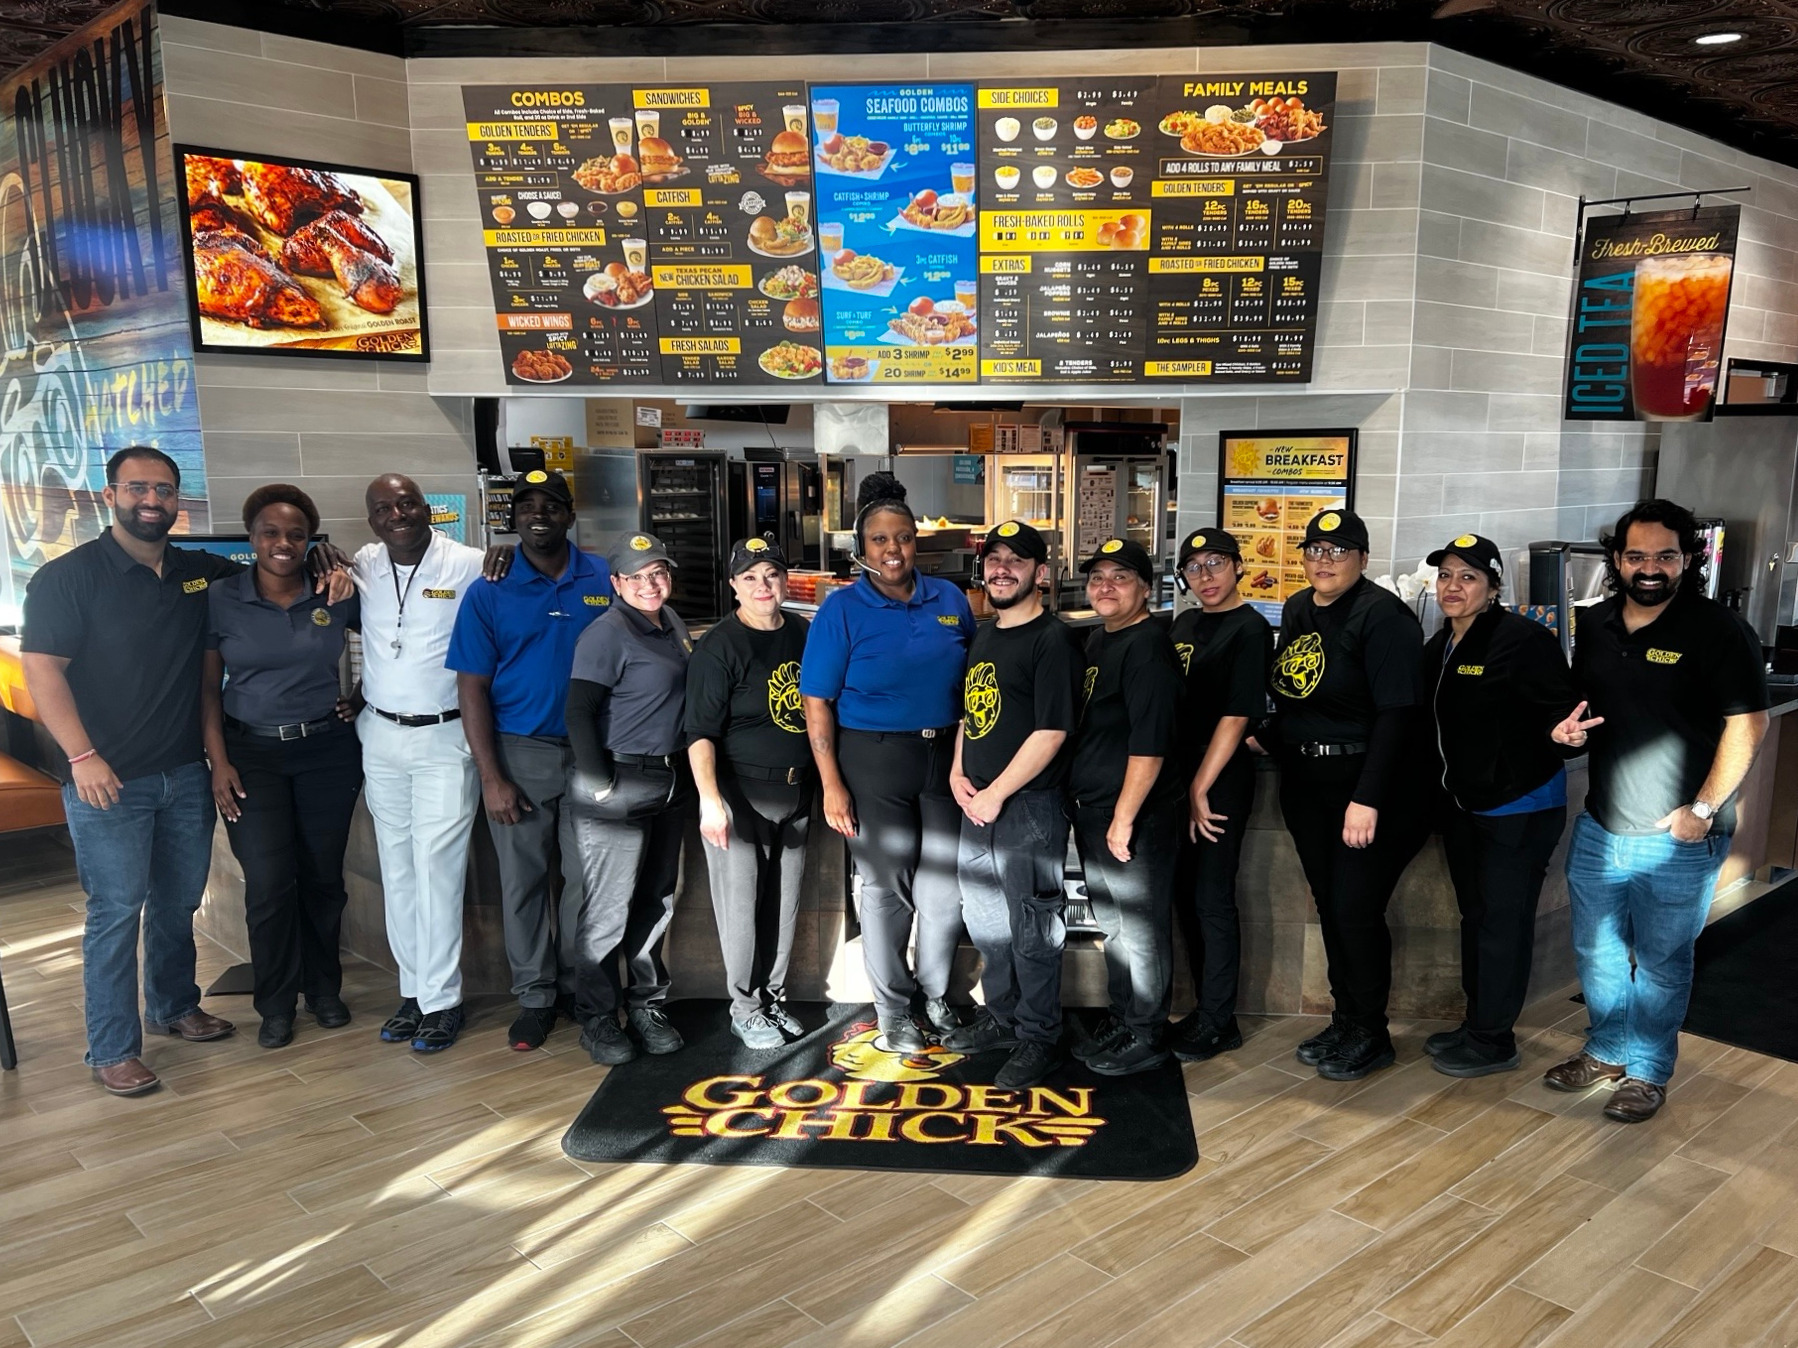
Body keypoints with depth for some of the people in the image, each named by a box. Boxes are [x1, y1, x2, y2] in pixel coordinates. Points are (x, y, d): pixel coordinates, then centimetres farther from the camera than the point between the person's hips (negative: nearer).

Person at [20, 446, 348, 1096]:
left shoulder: (202, 572, 6)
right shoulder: (69, 576, -8)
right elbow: (42, 669, -12)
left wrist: (329, 573, -2)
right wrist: (83, 757, -21)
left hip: (186, 774, 5)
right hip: (109, 779, -5)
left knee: (179, 901, 17)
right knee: (117, 910, -1)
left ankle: (175, 1005, 36)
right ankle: (112, 1049, 10)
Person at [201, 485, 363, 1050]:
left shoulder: (336, 596, -1)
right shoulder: (221, 599, -3)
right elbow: (207, 686, -1)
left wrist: (361, 700, 2)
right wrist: (219, 761, -7)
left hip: (327, 751, 1)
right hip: (253, 754, -1)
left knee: (323, 876, 8)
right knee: (269, 882, -4)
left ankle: (324, 988, 26)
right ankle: (275, 1003, 15)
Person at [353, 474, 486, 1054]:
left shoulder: (471, 567, -8)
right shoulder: (361, 568, 5)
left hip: (446, 738, -4)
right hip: (381, 736, 5)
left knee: (437, 865, -4)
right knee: (396, 868, 9)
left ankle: (441, 999, 6)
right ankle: (413, 989, 20)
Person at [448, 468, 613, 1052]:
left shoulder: (604, 581, 0)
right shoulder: (488, 593, -2)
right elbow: (472, 688, -3)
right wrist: (491, 778, -8)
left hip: (591, 752, 1)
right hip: (520, 755, -1)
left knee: (587, 879, 9)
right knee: (523, 882, 7)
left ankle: (579, 986, 26)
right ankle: (534, 997, 21)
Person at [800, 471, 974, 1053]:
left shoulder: (950, 599, 4)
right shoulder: (842, 609, -7)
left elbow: (974, 681, 11)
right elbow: (817, 703, -8)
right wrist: (831, 785, -13)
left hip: (946, 756, 3)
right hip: (874, 762, -3)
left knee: (946, 886, 10)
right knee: (886, 888, 7)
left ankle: (936, 992, 33)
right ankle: (893, 1010, 24)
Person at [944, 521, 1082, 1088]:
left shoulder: (1051, 639, -13)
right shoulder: (983, 636, 13)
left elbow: (1052, 730, -19)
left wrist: (996, 793, -16)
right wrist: (958, 773, 5)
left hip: (1029, 807, -8)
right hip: (977, 803, 8)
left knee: (1032, 931, 2)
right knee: (983, 918, 18)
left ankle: (1038, 1039, 17)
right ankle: (1002, 1018, 35)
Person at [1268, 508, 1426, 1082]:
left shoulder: (1382, 616, -15)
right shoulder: (1296, 610, 9)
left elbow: (1396, 712, -20)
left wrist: (1368, 799, -23)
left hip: (1362, 784, -7)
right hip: (1305, 783, 8)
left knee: (1355, 910, -4)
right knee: (1329, 905, 14)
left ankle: (1370, 1035, 14)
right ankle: (1345, 1021, 28)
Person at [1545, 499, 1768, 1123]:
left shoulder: (1719, 631, -12)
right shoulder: (1593, 626, 6)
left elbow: (1747, 724, -13)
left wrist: (1704, 808, -16)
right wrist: (1564, 729, -3)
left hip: (1678, 839, -5)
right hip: (1599, 829, 6)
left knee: (1660, 962, 8)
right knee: (1596, 951, 17)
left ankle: (1648, 1072, 26)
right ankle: (1607, 1051, 36)